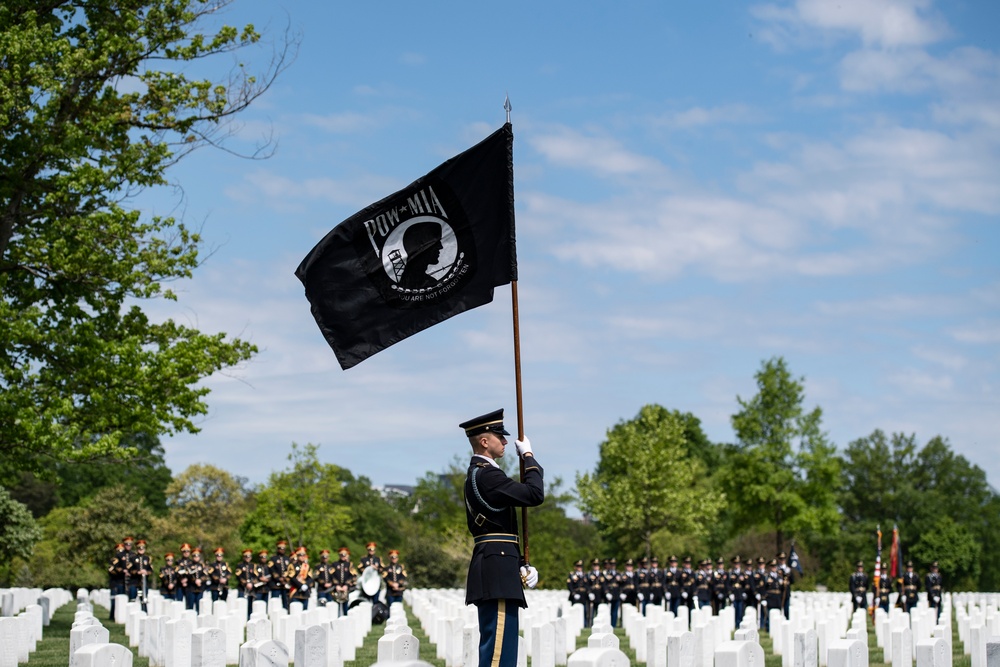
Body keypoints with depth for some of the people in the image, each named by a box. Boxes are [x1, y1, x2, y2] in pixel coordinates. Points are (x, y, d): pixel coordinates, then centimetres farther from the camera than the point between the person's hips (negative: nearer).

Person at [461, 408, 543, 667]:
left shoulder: (477, 475, 20)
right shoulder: (486, 474, -13)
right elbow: (535, 494, -19)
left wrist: (521, 566, 15)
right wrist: (528, 456, -5)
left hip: (493, 571, 11)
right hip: (498, 571, -11)